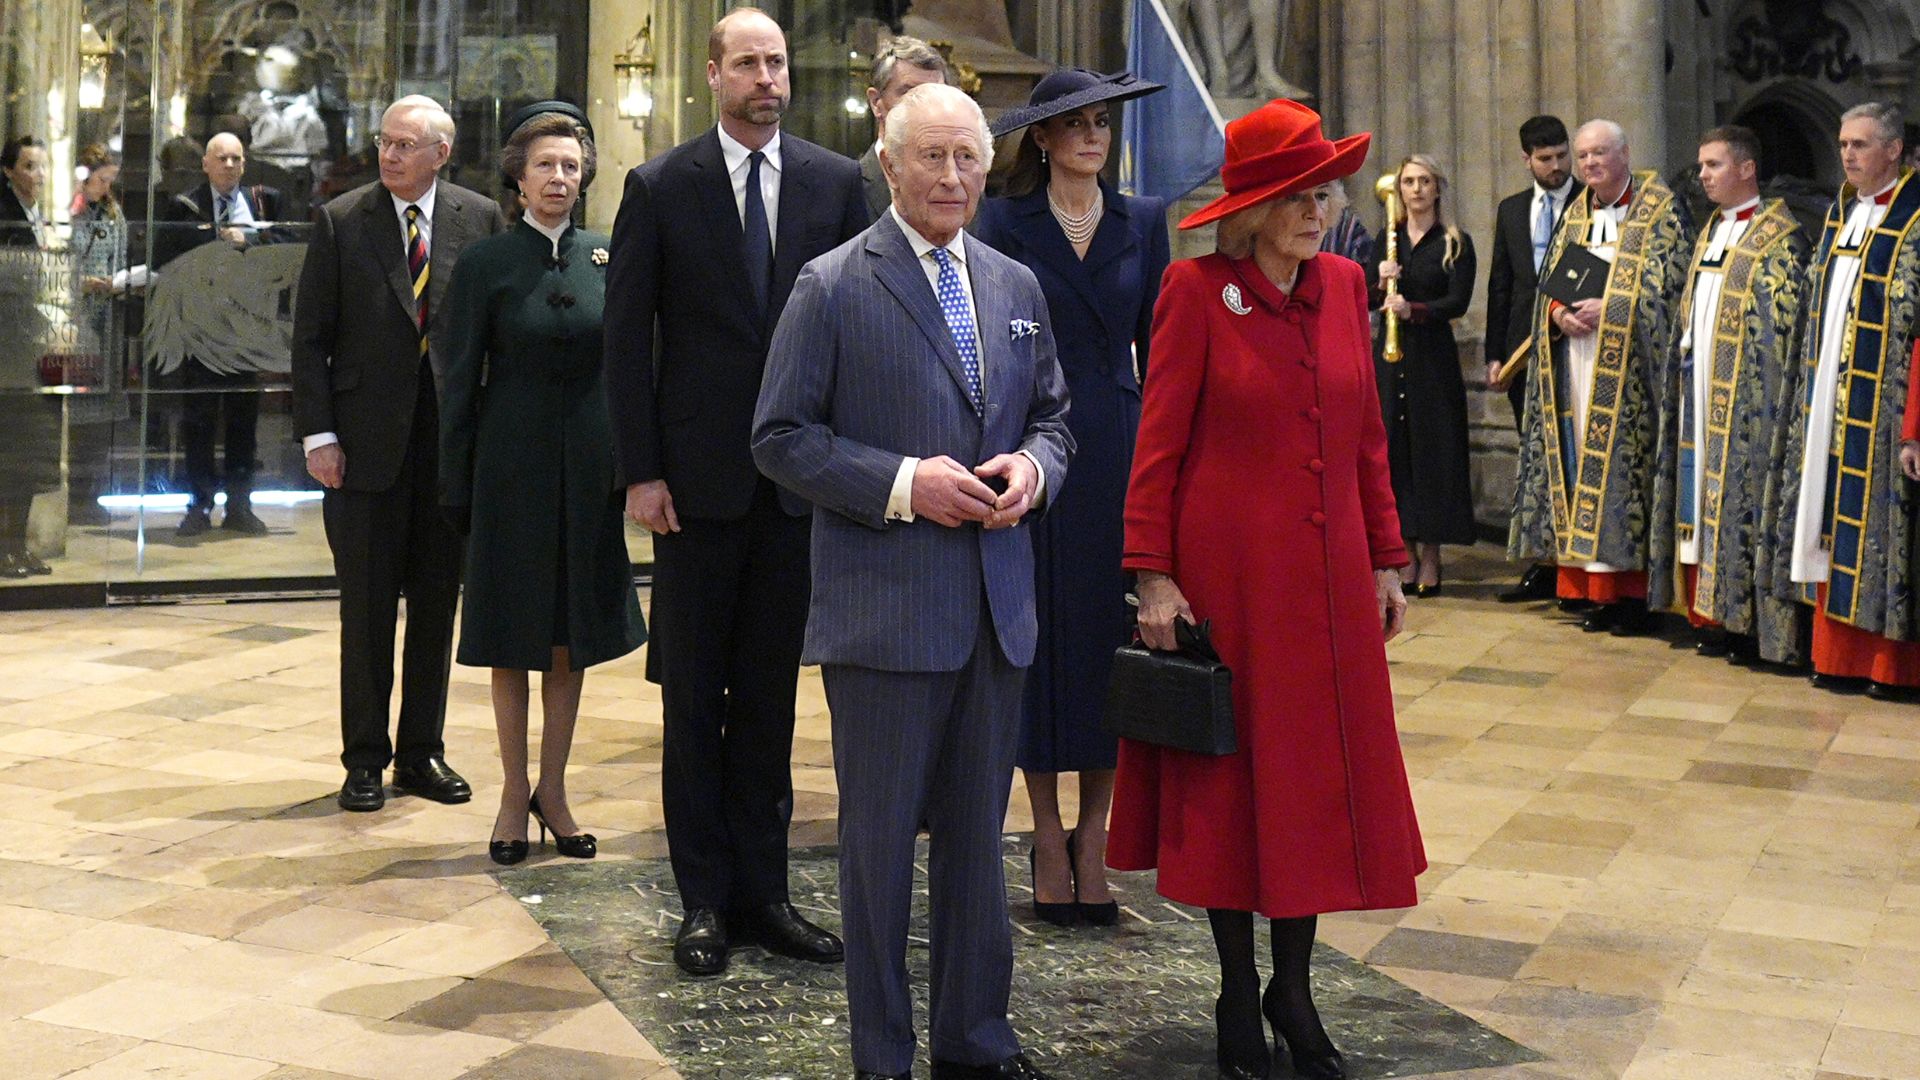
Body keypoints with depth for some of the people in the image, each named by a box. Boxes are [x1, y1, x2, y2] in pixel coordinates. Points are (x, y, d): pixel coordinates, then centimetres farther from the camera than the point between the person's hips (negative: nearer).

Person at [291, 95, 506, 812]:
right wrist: (318, 433, -7)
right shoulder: (341, 222, 0)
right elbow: (310, 338, 0)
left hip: (452, 437, 2)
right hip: (366, 442, -2)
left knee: (437, 605, 9)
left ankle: (422, 753, 21)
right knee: (366, 609, 5)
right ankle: (365, 760, 16)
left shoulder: (480, 219, 4)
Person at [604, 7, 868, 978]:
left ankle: (761, 891, 19)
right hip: (698, 481, -2)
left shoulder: (835, 183, 5)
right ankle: (704, 900, 15)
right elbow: (627, 339, -1)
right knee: (694, 698, 6)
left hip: (800, 481, 2)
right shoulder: (660, 188, 0)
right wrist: (640, 472, -7)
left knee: (770, 695, 10)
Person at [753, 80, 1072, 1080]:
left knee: (976, 836, 15)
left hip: (997, 606, 5)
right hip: (884, 609, -5)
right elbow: (781, 437, -6)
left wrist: (1031, 466, -4)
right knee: (879, 840, 5)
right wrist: (902, 484, -17)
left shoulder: (1017, 286, 12)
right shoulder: (833, 286, -4)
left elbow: (1052, 417, 18)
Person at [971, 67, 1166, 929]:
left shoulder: (1143, 222, 9)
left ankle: (1094, 833, 13)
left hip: (1119, 446, 2)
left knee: (1112, 630, 3)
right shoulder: (1004, 224, 1)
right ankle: (1048, 833, 13)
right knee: (1041, 632, 3)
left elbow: (1155, 345, 9)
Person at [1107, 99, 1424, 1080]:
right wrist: (1154, 577, -13)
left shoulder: (1343, 284, 7)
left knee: (1320, 772, 9)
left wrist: (1386, 560, 10)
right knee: (1230, 772, 6)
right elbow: (1159, 442, -9)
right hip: (1227, 570, -4)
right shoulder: (1197, 288, -8)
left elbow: (1367, 434, 11)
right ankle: (1238, 995, 22)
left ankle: (1293, 986, 25)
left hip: (1329, 572, 5)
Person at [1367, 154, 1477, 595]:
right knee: (1391, 449, 1)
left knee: (1432, 450, -4)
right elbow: (1364, 299, 12)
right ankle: (1404, 555, 8)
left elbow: (1459, 301, -9)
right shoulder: (1385, 240, 13)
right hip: (1390, 354, 3)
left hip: (1433, 358, -3)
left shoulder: (1456, 244, 2)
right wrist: (1381, 284, -8)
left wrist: (1414, 309, -23)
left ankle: (1429, 556, 1)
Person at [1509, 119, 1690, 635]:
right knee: (1581, 463, 3)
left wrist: (1607, 309, -18)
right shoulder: (1575, 215, 18)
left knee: (1624, 464, -8)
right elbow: (1549, 283, 16)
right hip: (1577, 363, 6)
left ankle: (1632, 591, -3)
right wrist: (1560, 313, -5)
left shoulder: (1659, 209, 1)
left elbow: (1664, 282, -8)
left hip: (1628, 366, -5)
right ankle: (1596, 590, 7)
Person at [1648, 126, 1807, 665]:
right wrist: (1685, 351, 10)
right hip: (1702, 392, 8)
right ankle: (1716, 613, 12)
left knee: (1745, 497, -7)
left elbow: (1782, 323, -13)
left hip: (1747, 397, -8)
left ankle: (1751, 620, -2)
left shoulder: (1780, 235, -7)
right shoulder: (1711, 231, 18)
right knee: (1707, 495, 7)